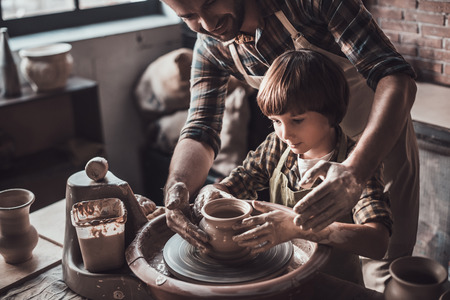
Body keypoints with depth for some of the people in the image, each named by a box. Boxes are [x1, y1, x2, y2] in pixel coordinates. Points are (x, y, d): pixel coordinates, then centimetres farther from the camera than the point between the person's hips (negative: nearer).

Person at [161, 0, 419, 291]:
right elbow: (201, 130, -15)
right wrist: (177, 187, -38)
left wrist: (355, 171, -52)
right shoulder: (210, 48, -15)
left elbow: (396, 76, -37)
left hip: (383, 127, -4)